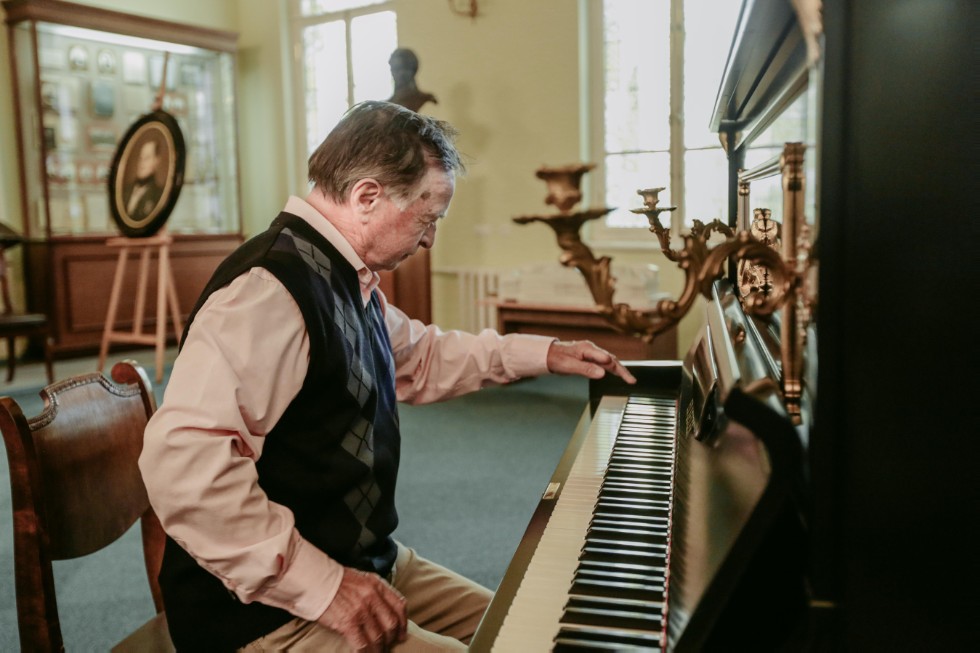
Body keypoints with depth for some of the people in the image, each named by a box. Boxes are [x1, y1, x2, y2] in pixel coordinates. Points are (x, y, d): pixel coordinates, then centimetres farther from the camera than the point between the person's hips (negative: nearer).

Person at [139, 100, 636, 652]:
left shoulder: (350, 282, 10)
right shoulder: (271, 290, -23)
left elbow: (421, 356, 26)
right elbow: (183, 463, -32)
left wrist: (545, 354, 22)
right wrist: (320, 584, -30)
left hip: (363, 560, 10)